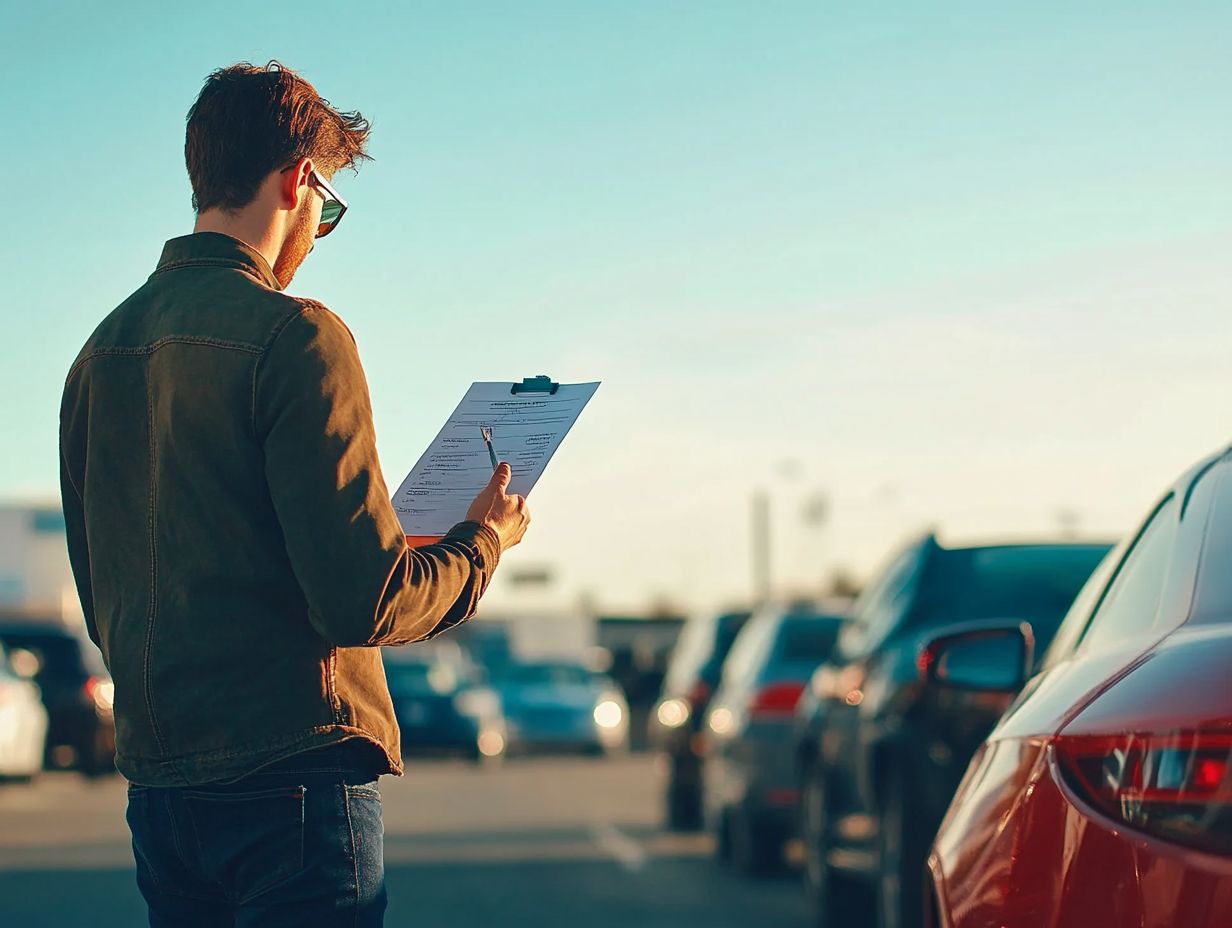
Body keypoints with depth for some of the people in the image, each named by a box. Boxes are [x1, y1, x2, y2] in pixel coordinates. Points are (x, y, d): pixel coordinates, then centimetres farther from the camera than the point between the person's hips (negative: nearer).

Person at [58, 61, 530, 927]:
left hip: (156, 781, 8)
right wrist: (483, 541, 1)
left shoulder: (103, 349, 10)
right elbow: (361, 601, -17)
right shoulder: (292, 335, -13)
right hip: (287, 774, -7)